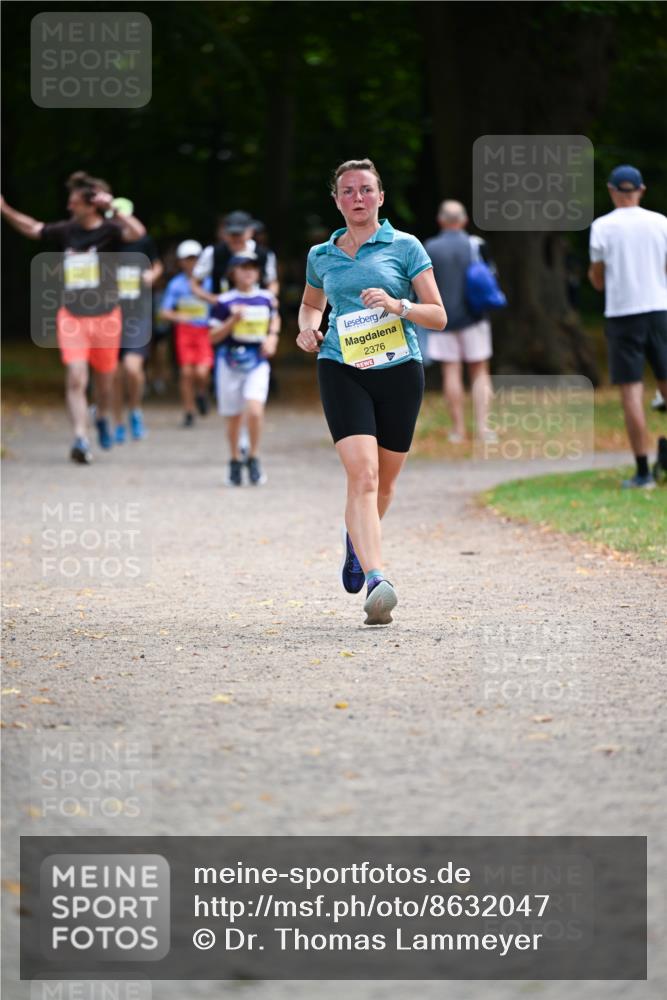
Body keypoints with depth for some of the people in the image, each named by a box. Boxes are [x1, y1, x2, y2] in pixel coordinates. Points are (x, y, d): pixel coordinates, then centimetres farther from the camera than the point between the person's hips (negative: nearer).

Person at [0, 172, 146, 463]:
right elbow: (33, 228, 16)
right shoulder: (66, 231, 1)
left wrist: (113, 209, -34)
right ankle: (81, 439, -17)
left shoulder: (109, 231, -10)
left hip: (105, 316, -2)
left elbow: (137, 232, -30)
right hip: (71, 316, 2)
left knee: (104, 380, 16)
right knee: (76, 378, -15)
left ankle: (103, 418, 46)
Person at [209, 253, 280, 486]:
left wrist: (272, 337, 5)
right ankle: (235, 462, 27)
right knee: (234, 417, 8)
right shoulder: (224, 302, -4)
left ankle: (254, 458, 0)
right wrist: (233, 320, -17)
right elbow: (213, 336, -4)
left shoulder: (266, 298, 4)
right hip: (230, 361, -1)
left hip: (258, 362, 1)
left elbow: (274, 318, 24)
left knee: (254, 410, -19)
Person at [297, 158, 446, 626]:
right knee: (362, 473, -19)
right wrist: (307, 327, 9)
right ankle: (377, 579, -29)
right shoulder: (322, 256, 12)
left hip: (400, 370, 0)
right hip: (342, 370, 0)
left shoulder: (405, 246, 3)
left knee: (385, 481, 10)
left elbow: (438, 315, 2)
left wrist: (397, 305, -16)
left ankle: (357, 539, 44)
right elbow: (311, 303, 32)